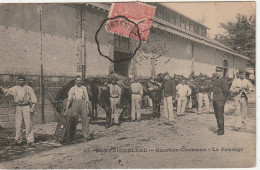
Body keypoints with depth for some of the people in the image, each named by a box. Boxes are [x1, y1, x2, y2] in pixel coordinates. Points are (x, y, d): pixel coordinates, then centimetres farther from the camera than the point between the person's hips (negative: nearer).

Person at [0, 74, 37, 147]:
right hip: (18, 107, 4)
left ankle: (30, 141, 0)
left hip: (26, 107, -4)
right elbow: (6, 91, 16)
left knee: (28, 124, -5)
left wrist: (32, 108, -13)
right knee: (18, 124, 6)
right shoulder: (15, 88, 11)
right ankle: (17, 140, 16)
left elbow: (34, 99, -4)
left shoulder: (29, 88, -1)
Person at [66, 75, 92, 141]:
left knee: (85, 120, -3)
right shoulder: (72, 89, 11)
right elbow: (69, 99, 5)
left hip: (83, 103, 1)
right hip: (75, 103, -1)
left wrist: (87, 108, 6)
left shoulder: (84, 88, 16)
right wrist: (67, 109, -4)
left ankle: (86, 136, -1)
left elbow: (87, 98, 15)